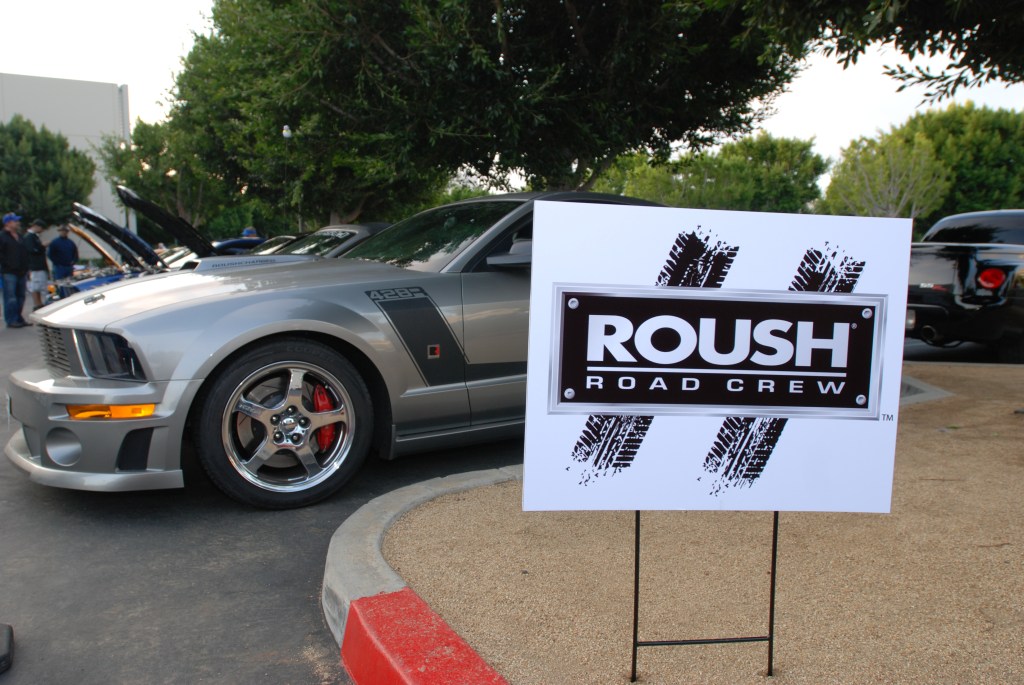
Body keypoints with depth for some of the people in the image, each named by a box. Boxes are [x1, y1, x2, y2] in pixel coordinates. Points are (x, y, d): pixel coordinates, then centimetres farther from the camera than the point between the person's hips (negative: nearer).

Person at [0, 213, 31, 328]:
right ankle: (11, 321, -2)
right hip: (9, 272, -8)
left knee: (20, 297, 11)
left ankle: (19, 319, 20)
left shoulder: (19, 236, 18)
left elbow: (25, 253, 22)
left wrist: (26, 267, 15)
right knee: (11, 298, -6)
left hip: (21, 272, 8)